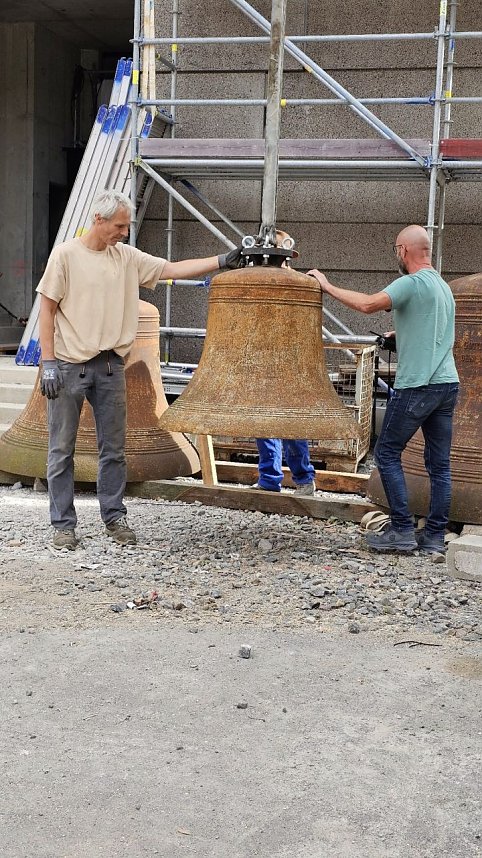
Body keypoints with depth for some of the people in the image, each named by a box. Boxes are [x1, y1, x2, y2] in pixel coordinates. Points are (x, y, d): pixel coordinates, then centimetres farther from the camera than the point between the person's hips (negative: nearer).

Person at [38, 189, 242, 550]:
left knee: (114, 449, 9)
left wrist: (221, 261, -4)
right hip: (69, 366, -4)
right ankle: (63, 524, 11)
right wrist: (48, 362, -12)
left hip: (111, 366, 5)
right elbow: (47, 310, -6)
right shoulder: (65, 255, -6)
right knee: (62, 450, 2)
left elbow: (173, 269, 5)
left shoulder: (128, 257, 8)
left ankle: (114, 517, 21)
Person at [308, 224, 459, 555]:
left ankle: (402, 530, 0)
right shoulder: (444, 286, 17)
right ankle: (435, 536, 12)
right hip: (448, 383, 8)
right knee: (440, 462, 8)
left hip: (417, 385, -8)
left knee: (388, 452, 2)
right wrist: (401, 336, 27)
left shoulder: (412, 283, -11)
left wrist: (327, 286, -15)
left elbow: (368, 304, -24)